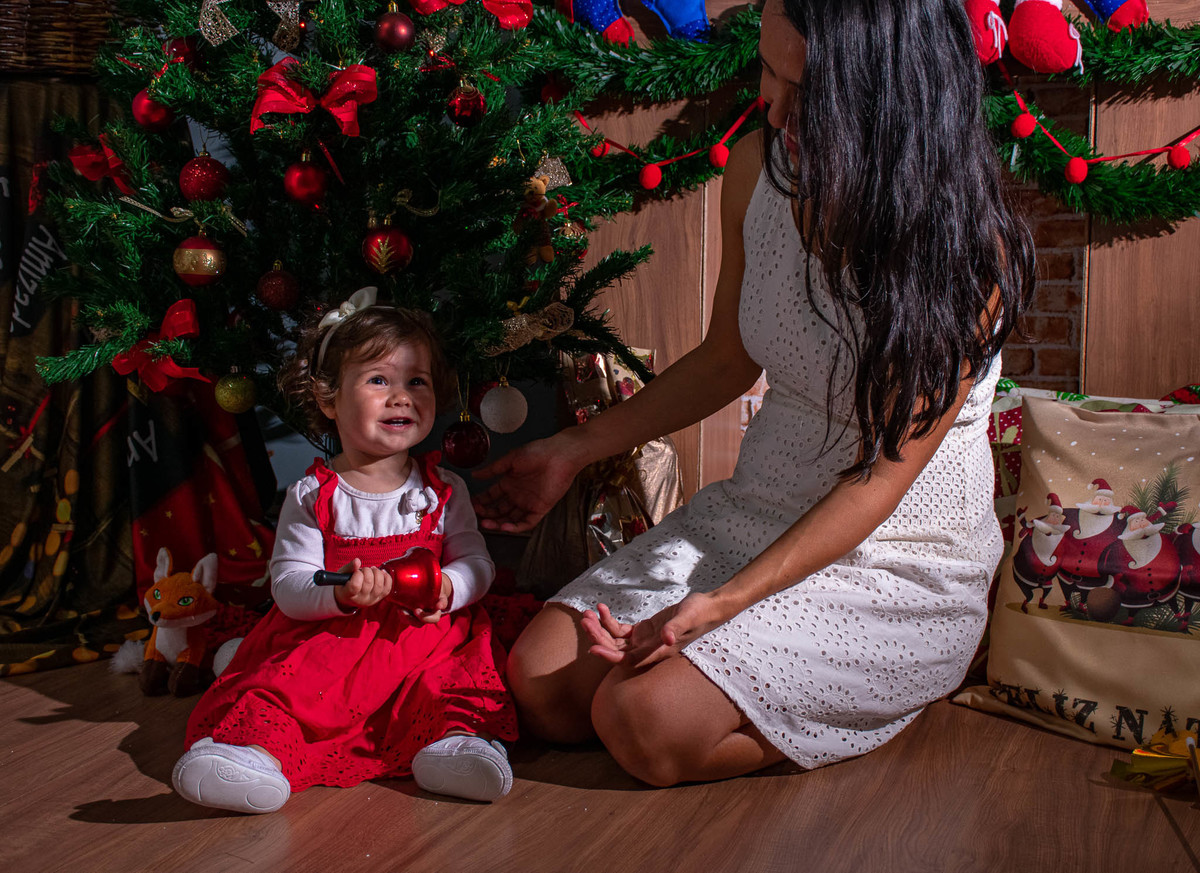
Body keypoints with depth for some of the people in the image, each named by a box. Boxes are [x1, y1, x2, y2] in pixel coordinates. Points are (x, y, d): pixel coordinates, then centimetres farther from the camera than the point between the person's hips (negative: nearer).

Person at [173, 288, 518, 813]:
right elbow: (288, 583, -3)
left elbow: (476, 562, 6)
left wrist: (447, 587, -19)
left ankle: (456, 733, -48)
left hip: (425, 633, 2)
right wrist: (340, 592, -25)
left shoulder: (444, 491, 10)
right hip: (328, 634, -1)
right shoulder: (311, 497, 3)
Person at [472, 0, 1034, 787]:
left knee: (645, 720, -21)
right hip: (755, 513, 6)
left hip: (897, 567, -5)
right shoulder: (759, 169, -4)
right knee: (539, 681, -6)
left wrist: (722, 604, -28)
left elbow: (880, 478, -20)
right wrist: (576, 449, 11)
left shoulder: (966, 244, -22)